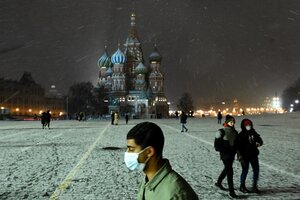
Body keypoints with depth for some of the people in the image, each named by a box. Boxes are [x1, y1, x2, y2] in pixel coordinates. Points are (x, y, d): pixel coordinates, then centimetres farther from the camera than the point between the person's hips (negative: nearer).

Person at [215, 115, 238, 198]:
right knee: (230, 171, -8)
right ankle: (231, 191, -2)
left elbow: (236, 143, 15)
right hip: (225, 154, -7)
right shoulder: (222, 131, -12)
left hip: (232, 153, 7)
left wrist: (236, 151, 7)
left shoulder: (234, 132, 7)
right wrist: (222, 151, -14)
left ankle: (218, 182, 42)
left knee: (227, 169, 20)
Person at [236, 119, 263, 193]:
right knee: (245, 170, 3)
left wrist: (259, 143, -12)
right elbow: (238, 146, -11)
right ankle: (242, 186, 20)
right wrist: (240, 156, -16)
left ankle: (254, 186, 20)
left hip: (254, 154, 5)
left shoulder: (254, 133, 6)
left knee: (256, 170, 6)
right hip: (245, 156, -5)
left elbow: (260, 140, 13)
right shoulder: (241, 135, -9)